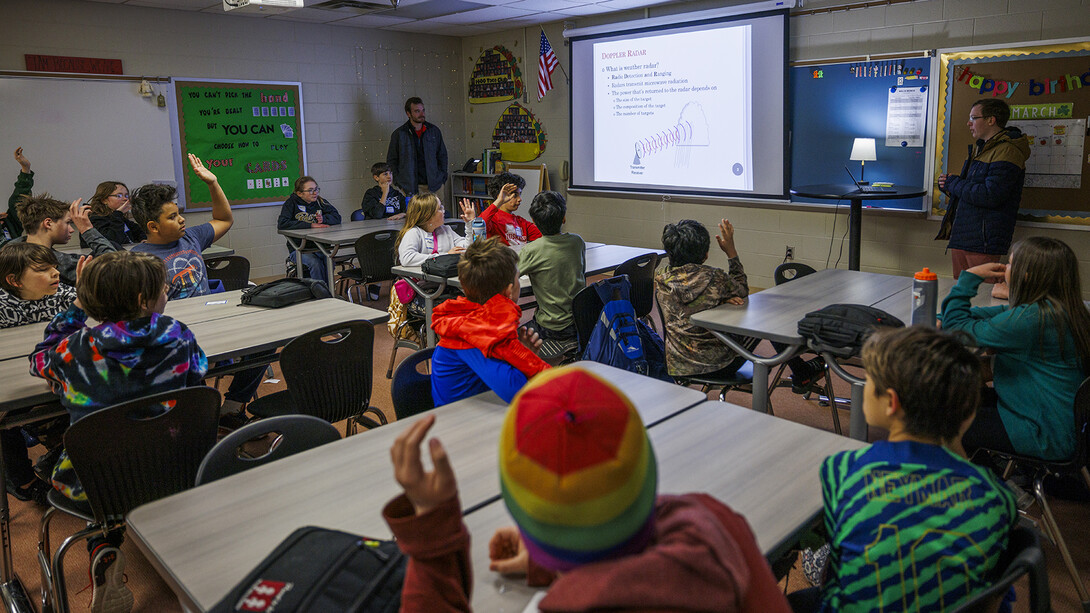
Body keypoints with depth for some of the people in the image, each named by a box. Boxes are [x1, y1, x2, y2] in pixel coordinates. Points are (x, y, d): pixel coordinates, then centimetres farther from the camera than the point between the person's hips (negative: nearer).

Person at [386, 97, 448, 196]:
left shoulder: (434, 130, 11)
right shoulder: (398, 134, 4)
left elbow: (442, 155, 17)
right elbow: (391, 161, 8)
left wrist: (442, 178, 7)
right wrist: (398, 182, -2)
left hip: (434, 186, 2)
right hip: (409, 187, -2)